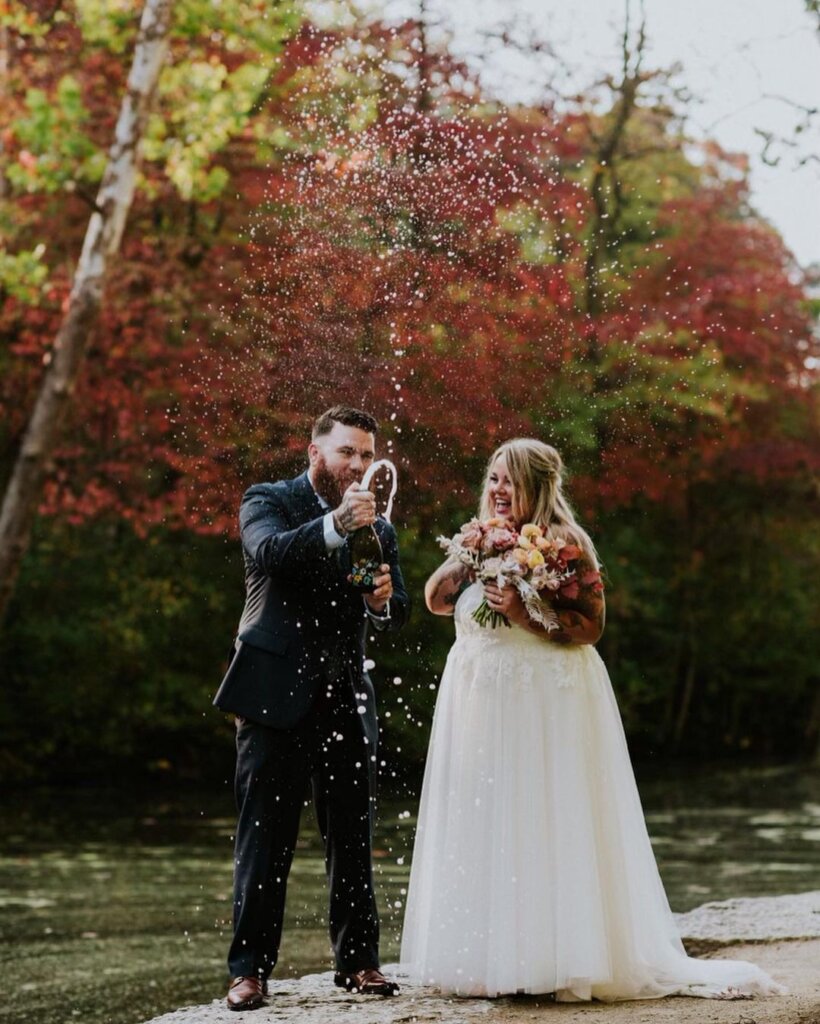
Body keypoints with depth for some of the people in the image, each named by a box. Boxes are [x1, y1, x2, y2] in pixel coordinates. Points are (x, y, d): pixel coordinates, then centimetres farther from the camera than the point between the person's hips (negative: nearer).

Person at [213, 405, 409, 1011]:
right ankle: (251, 969, 0)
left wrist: (384, 600, -13)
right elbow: (269, 551, -21)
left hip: (346, 699, 4)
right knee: (264, 836, -3)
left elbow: (397, 615, 10)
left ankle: (358, 961, 17)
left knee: (353, 835, 8)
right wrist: (335, 523, -36)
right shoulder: (269, 501, 1)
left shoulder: (379, 528, 13)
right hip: (276, 693, -4)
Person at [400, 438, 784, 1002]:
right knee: (482, 828, 7)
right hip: (481, 703, 7)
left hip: (547, 705, -7)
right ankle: (490, 957, 15)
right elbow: (436, 598, 5)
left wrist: (522, 611, -23)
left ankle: (559, 959, 0)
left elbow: (590, 625, -13)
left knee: (544, 828, -6)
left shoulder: (565, 543, -9)